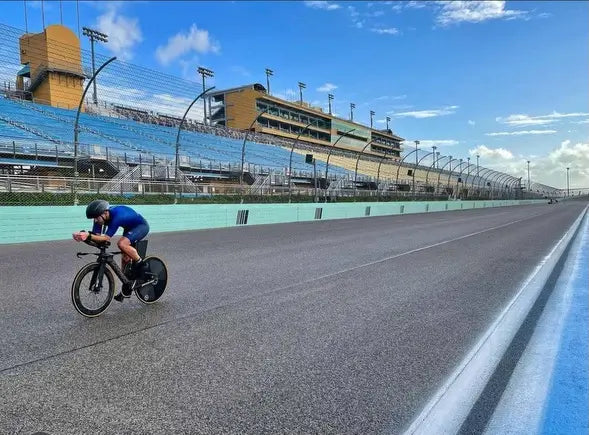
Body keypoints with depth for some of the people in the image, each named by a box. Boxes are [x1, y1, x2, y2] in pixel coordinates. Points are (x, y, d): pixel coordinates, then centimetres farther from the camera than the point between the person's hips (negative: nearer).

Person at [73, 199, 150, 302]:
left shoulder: (116, 216, -38)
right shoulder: (100, 216, -15)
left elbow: (106, 238, -40)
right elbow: (96, 236, -18)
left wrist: (89, 236, -52)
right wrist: (84, 235, -37)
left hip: (141, 226, -8)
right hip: (129, 227, 9)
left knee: (122, 243, -33)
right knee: (125, 258, 7)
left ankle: (140, 264, -10)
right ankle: (125, 291, 18)